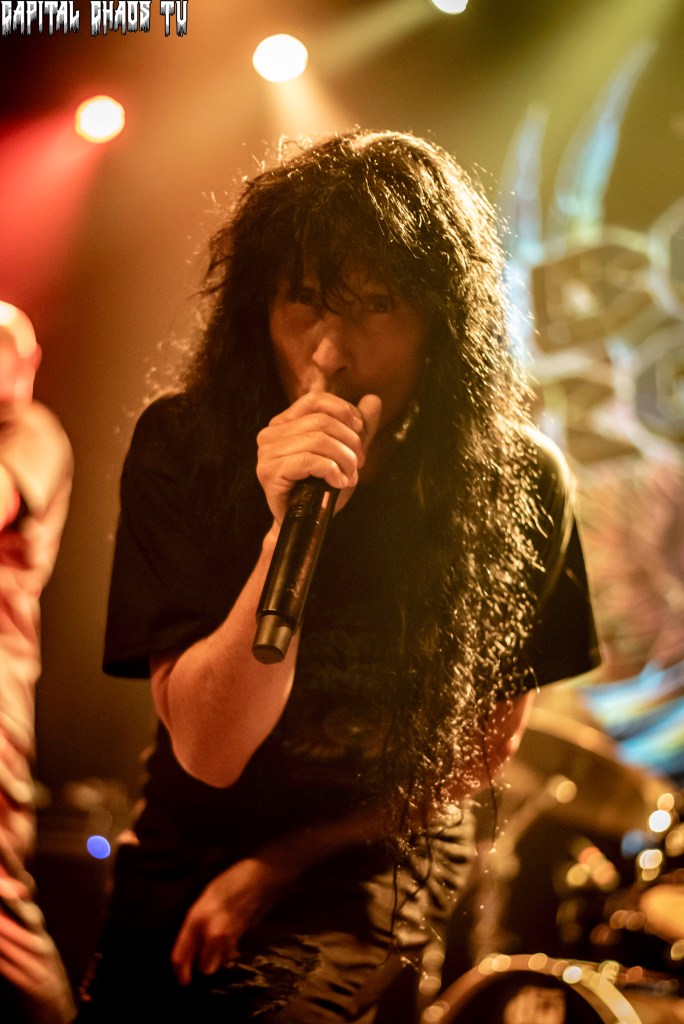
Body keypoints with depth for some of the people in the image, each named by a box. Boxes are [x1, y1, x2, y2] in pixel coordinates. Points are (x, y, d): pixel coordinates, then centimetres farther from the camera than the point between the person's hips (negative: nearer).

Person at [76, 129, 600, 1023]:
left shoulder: (520, 487, -16)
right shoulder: (183, 444, -18)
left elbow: (484, 748, -3)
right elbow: (207, 748, -22)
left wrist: (278, 866, -9)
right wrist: (287, 532, -37)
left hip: (389, 905, 0)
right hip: (180, 880, 1)